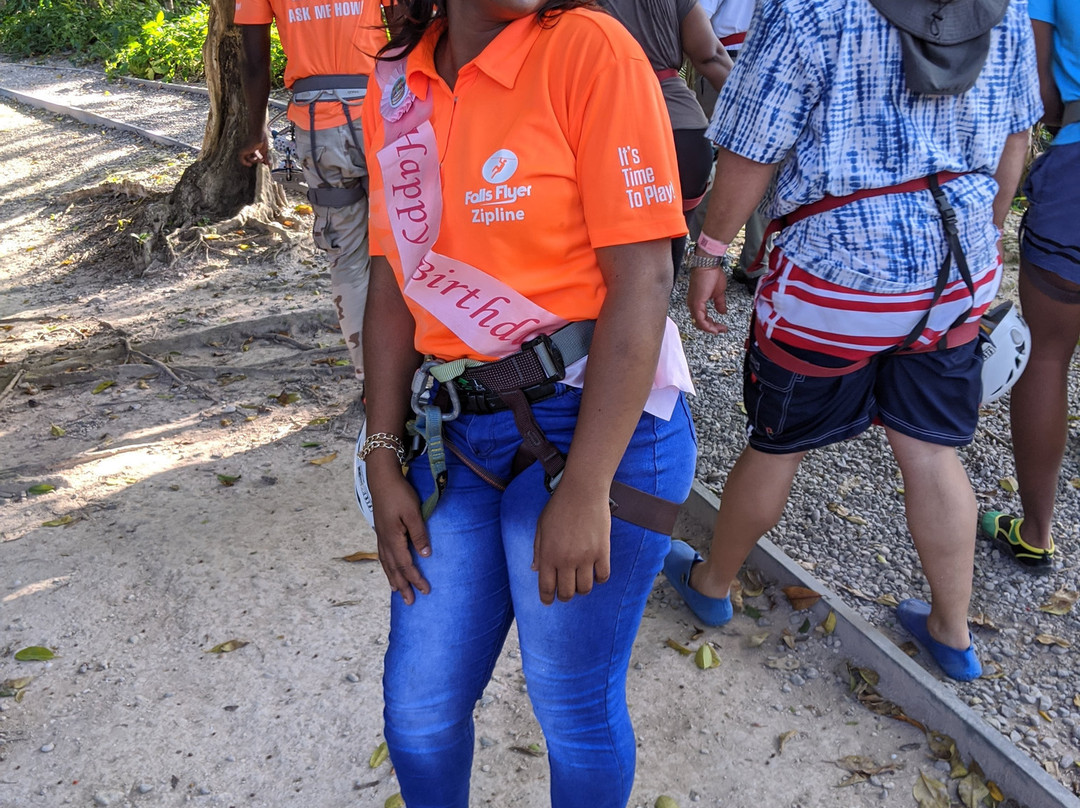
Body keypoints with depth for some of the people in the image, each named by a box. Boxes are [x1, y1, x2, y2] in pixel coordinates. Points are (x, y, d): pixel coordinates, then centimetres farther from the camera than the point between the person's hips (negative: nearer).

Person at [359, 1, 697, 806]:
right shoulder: (397, 85, 7)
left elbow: (642, 280, -15)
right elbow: (393, 285, 10)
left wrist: (584, 490, -17)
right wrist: (384, 459, 6)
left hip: (599, 420, -5)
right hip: (456, 434, 5)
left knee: (573, 705, 10)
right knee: (419, 702, 15)